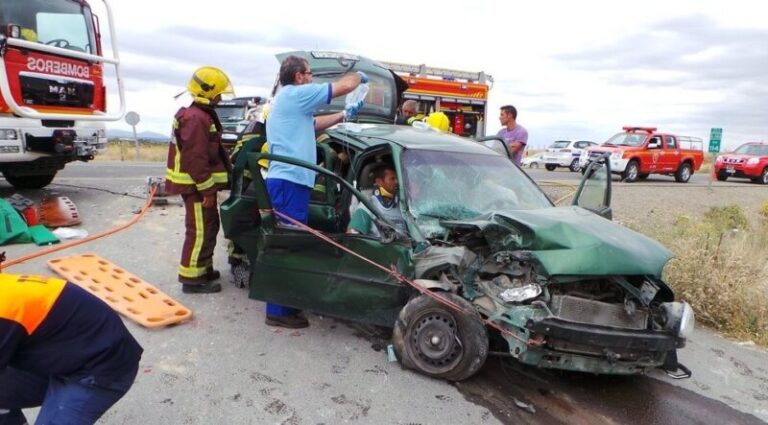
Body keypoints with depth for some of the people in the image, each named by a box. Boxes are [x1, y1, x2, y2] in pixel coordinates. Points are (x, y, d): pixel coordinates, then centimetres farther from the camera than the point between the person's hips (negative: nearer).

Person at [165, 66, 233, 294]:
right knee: (200, 231, -5)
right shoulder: (196, 119, -18)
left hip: (200, 184, 11)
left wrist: (208, 187, 21)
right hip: (196, 186, -11)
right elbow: (196, 159, -24)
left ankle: (203, 269, 30)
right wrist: (207, 190, -22)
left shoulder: (202, 115, 17)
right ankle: (192, 278, 3)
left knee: (209, 228, 18)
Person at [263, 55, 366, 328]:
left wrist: (346, 115, 33)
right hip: (290, 181, -11)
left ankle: (283, 304, 23)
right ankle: (278, 311, -3)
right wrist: (359, 76, 15)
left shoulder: (287, 100, 26)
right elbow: (345, 86, -5)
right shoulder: (296, 95, -6)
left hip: (285, 180, 11)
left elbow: (315, 124, 35)